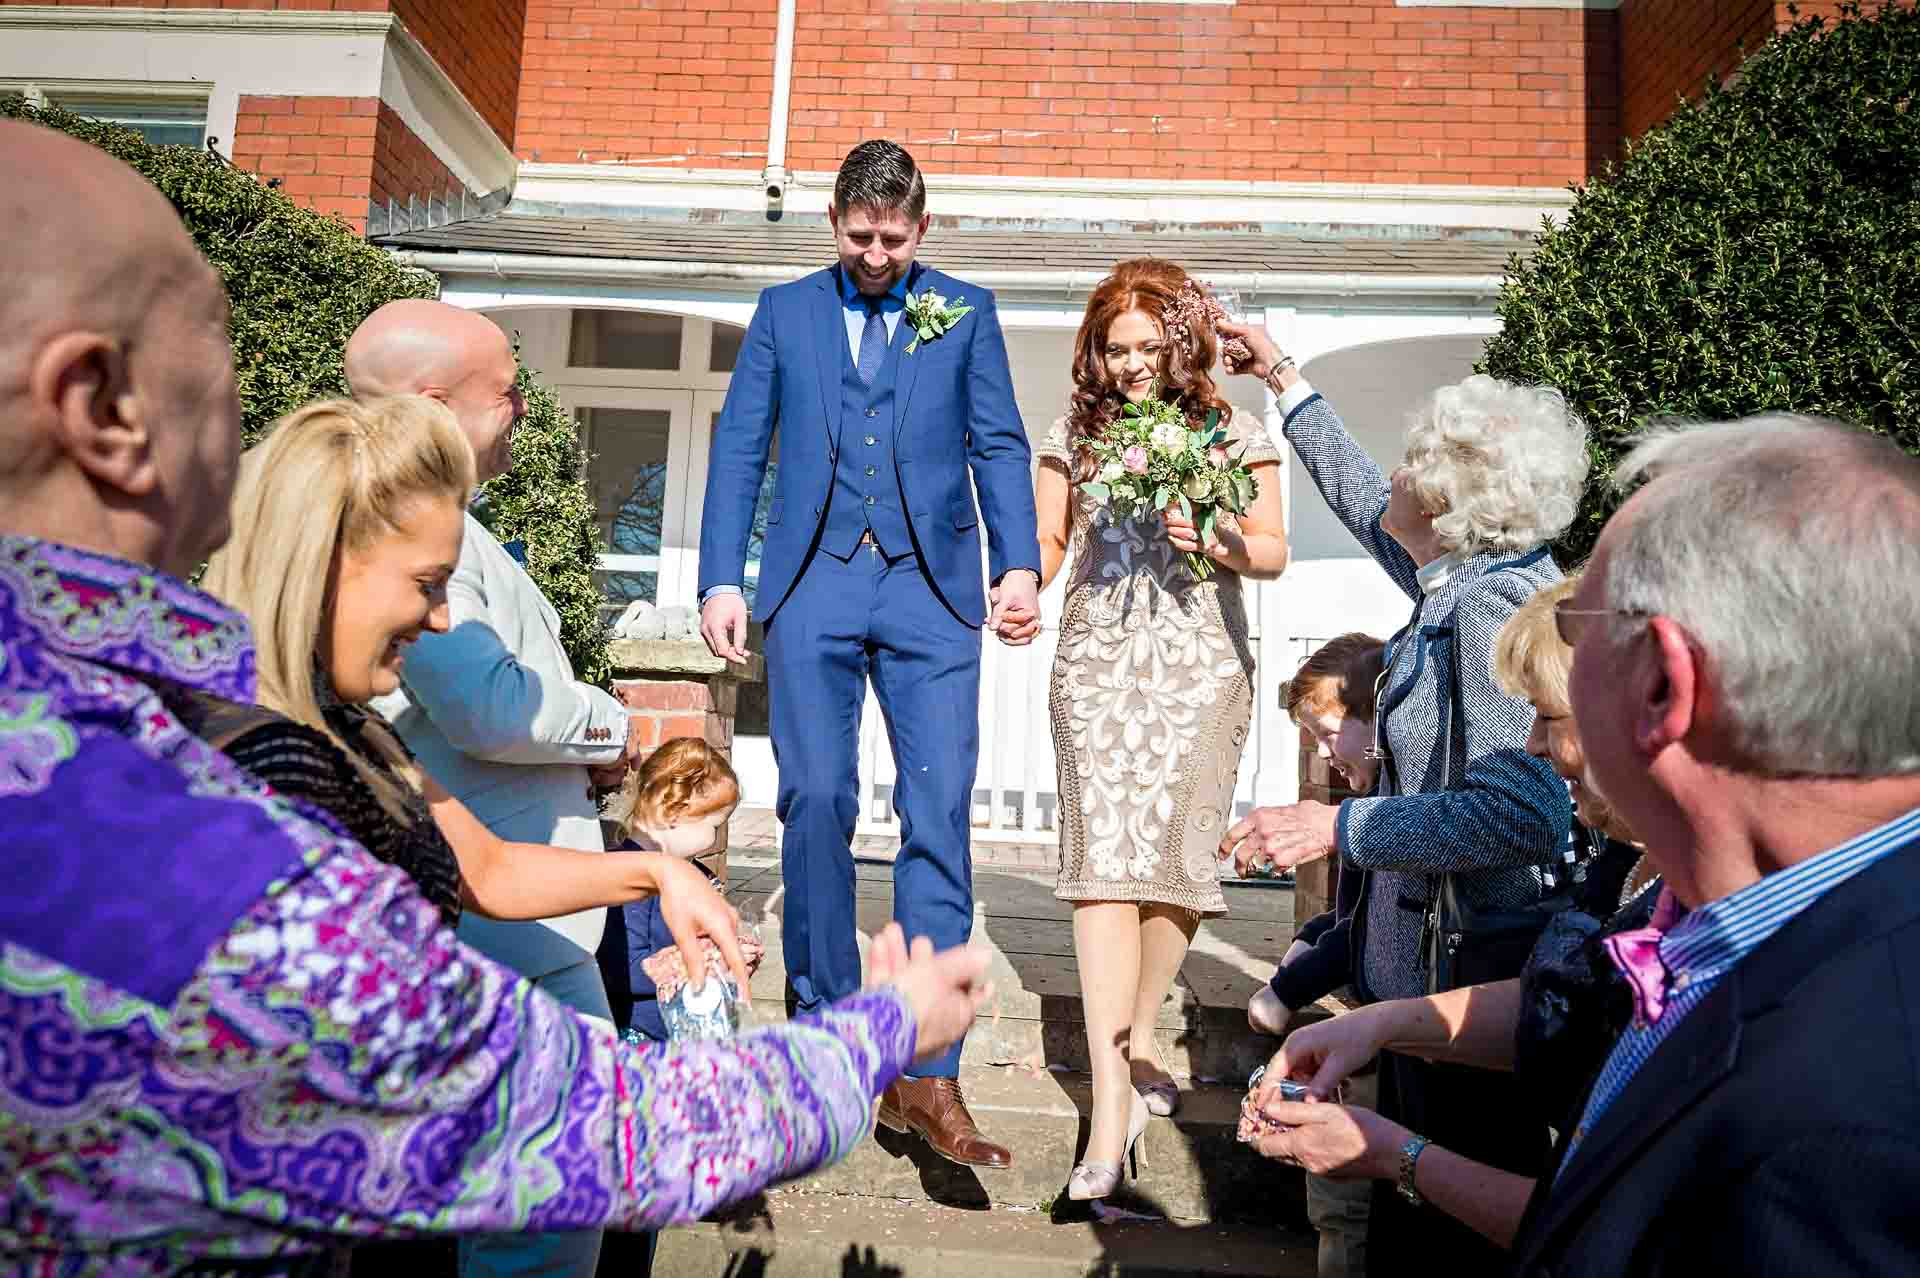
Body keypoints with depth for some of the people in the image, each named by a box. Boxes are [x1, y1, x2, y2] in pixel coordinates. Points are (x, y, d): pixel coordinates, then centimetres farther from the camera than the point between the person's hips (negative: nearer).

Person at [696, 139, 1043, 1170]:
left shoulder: (965, 312, 15)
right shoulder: (785, 311, 16)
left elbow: (1000, 445, 8)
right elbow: (738, 449, 10)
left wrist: (1019, 563, -8)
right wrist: (721, 580, -1)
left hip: (931, 591, 0)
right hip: (812, 586, 1)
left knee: (939, 820, -6)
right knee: (815, 805, -2)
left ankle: (926, 1074, -1)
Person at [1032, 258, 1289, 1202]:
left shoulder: (1233, 433, 8)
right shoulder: (1075, 433, 11)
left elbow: (1273, 552, 8)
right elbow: (1046, 538, 14)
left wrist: (1221, 543, -14)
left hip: (1201, 663, 0)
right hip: (1098, 661, 0)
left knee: (1178, 857, 0)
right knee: (1105, 857, -11)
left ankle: (1136, 1037, 25)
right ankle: (1113, 1096, -9)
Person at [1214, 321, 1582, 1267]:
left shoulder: (1492, 608, -22)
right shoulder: (1468, 578, 6)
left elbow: (1521, 816, -30)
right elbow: (1365, 501, 23)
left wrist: (1339, 828, -24)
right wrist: (1284, 381, 30)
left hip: (1467, 972, -9)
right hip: (1430, 953, 9)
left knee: (1460, 1230, 7)